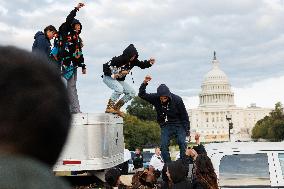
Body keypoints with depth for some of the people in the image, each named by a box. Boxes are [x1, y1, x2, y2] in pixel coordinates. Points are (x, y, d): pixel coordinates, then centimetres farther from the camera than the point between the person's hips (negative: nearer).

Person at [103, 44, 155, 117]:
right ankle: (109, 107, -21)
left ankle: (116, 108, 5)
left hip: (120, 80, 7)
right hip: (109, 78, -7)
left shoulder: (133, 61, -12)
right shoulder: (118, 59, -29)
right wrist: (113, 75, -31)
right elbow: (105, 66, -24)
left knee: (132, 93, -3)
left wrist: (149, 62, -23)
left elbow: (142, 65, -4)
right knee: (119, 89, -34)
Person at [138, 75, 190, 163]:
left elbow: (184, 115, -7)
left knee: (182, 144, -12)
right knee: (164, 146, -8)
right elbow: (142, 94, -6)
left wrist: (187, 129, -5)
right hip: (165, 126, 2)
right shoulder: (155, 98, -9)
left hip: (179, 125, -2)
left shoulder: (177, 99, -16)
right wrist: (144, 83, -23)